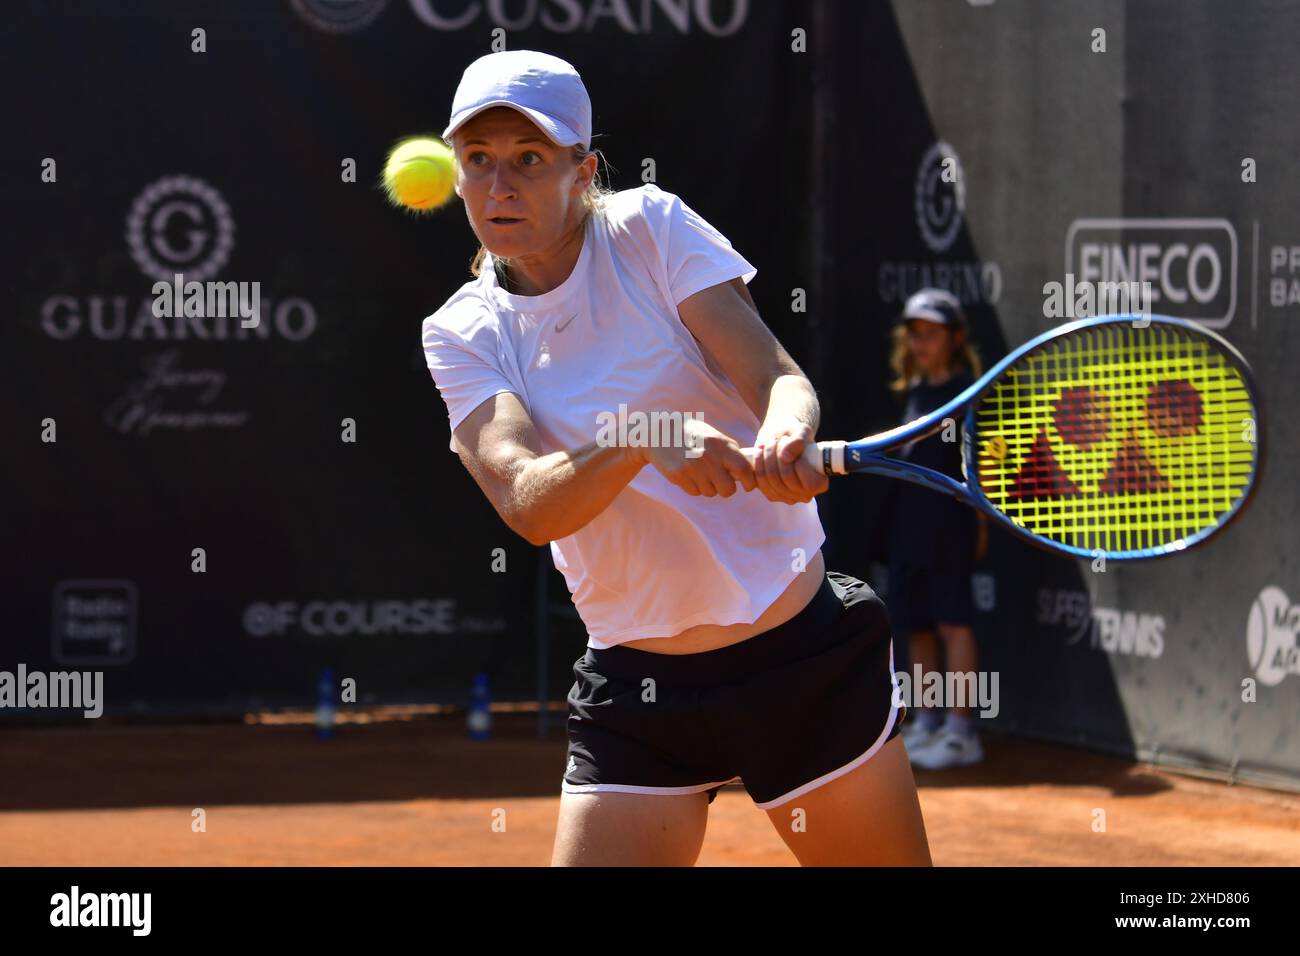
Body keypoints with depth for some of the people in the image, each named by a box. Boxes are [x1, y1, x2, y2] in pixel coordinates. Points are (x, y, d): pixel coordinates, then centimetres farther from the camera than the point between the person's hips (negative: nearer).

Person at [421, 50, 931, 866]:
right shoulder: (461, 334, -2)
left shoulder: (649, 228, -4)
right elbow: (527, 504, -18)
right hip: (635, 690, 1)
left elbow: (779, 380, -14)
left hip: (802, 649, -1)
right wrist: (639, 439, -38)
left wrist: (784, 437, -38)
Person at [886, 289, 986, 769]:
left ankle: (960, 731, -5)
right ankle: (925, 721, 20)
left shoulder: (966, 389, -7)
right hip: (908, 526, 8)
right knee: (915, 624, 11)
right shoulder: (914, 391, 15)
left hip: (950, 522, -8)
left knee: (952, 621, -7)